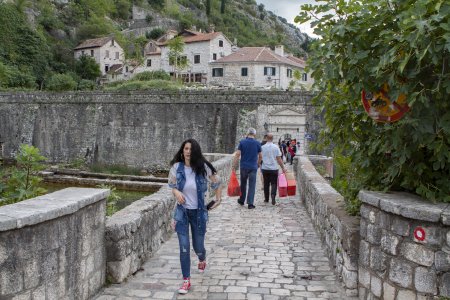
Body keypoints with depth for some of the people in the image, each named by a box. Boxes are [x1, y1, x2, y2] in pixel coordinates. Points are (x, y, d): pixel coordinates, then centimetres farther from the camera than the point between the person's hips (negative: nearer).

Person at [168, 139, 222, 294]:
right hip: (182, 211, 1)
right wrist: (176, 192, -16)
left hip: (198, 212, 0)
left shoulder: (203, 167, -12)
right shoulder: (177, 167, -9)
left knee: (198, 246, 11)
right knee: (184, 247, -4)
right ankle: (186, 280, 10)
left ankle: (202, 259, 50)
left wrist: (218, 199, 4)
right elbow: (172, 186, 5)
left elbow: (217, 183, 3)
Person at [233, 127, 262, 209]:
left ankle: (242, 200, 28)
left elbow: (237, 154, -7)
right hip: (253, 167, -1)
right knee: (252, 185, 1)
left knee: (243, 184, 16)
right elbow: (260, 156, 7)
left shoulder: (242, 142, -1)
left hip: (244, 166, 1)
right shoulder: (257, 143, 0)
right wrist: (258, 163, 25)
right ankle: (250, 203, -3)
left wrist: (234, 165, -2)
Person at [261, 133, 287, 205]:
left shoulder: (262, 147, -3)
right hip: (274, 169, -1)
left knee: (266, 184, 12)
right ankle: (273, 195, -19)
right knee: (273, 184, 4)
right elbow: (279, 159, -5)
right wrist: (283, 168, 2)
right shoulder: (276, 147, -5)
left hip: (265, 168, 1)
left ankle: (266, 198, 19)